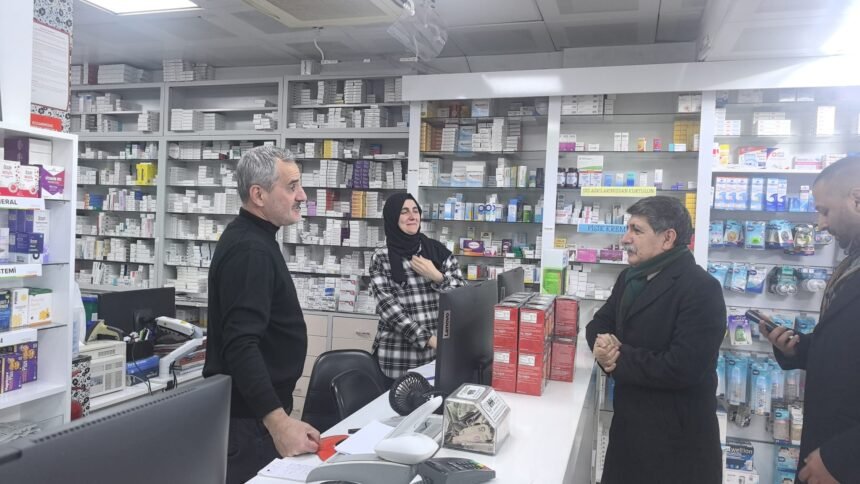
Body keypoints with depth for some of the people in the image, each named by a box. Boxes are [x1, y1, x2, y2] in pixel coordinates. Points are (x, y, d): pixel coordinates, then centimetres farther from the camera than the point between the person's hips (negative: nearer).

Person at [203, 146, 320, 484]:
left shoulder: (251, 237, 11)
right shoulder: (249, 249, -22)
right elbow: (241, 345, -31)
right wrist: (278, 421, -37)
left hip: (254, 407, 10)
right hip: (250, 416, -10)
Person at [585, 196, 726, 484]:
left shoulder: (701, 289, -19)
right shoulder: (630, 277, 9)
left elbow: (683, 368, -27)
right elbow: (599, 323, 11)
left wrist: (620, 359, -18)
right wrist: (604, 345, -13)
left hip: (676, 435, -7)